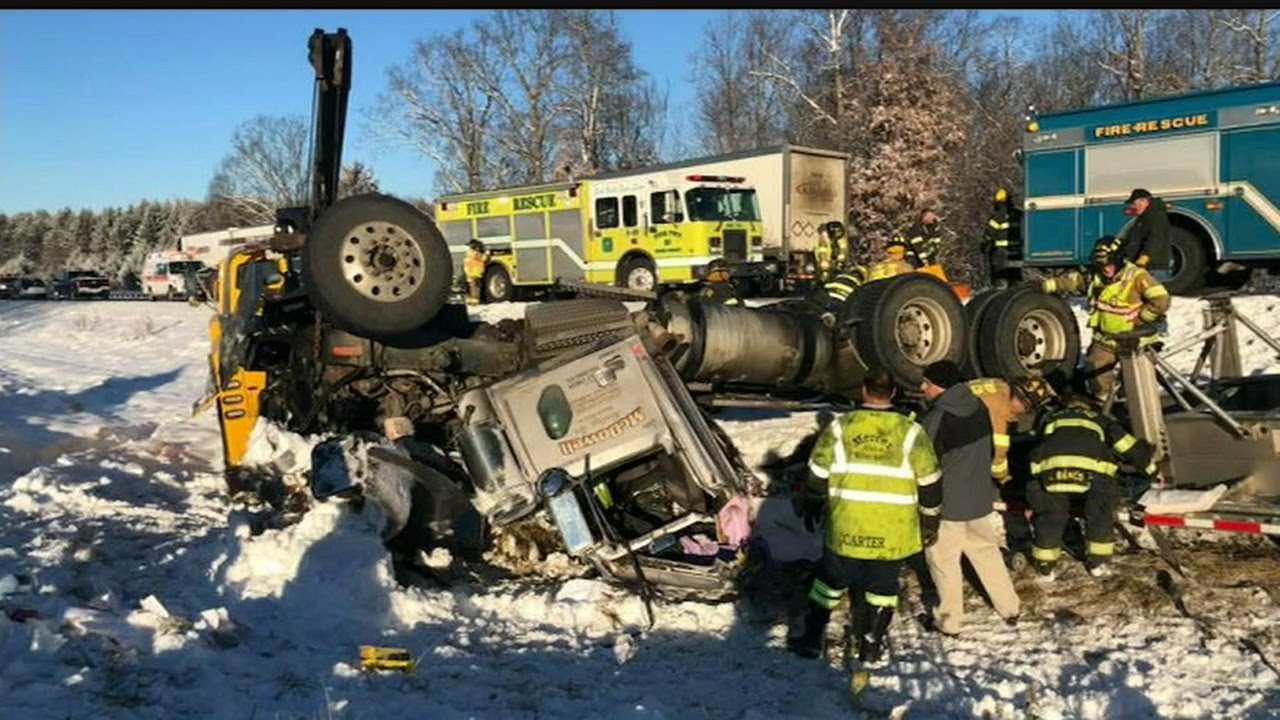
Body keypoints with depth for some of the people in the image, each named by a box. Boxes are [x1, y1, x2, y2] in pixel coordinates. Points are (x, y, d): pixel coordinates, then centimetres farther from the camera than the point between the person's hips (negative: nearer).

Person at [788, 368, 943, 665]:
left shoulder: (839, 427, -4)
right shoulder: (910, 431, -5)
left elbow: (818, 474, 2)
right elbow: (929, 482, 1)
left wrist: (811, 508, 16)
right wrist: (930, 513, 17)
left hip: (846, 526, 0)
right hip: (892, 530, 0)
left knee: (831, 578, 16)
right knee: (882, 584, 16)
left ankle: (812, 637, 23)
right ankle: (872, 645, 22)